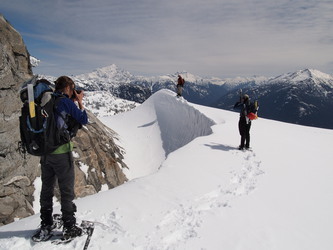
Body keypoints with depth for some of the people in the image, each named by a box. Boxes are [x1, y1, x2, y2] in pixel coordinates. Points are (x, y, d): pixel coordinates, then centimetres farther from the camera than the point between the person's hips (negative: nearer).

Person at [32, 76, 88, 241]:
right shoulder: (66, 102, -11)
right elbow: (84, 120, -3)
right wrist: (79, 102, 8)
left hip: (44, 153, 7)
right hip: (61, 152, -7)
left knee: (46, 189, 16)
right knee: (66, 191, 5)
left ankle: (45, 226, 27)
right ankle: (69, 228, 15)